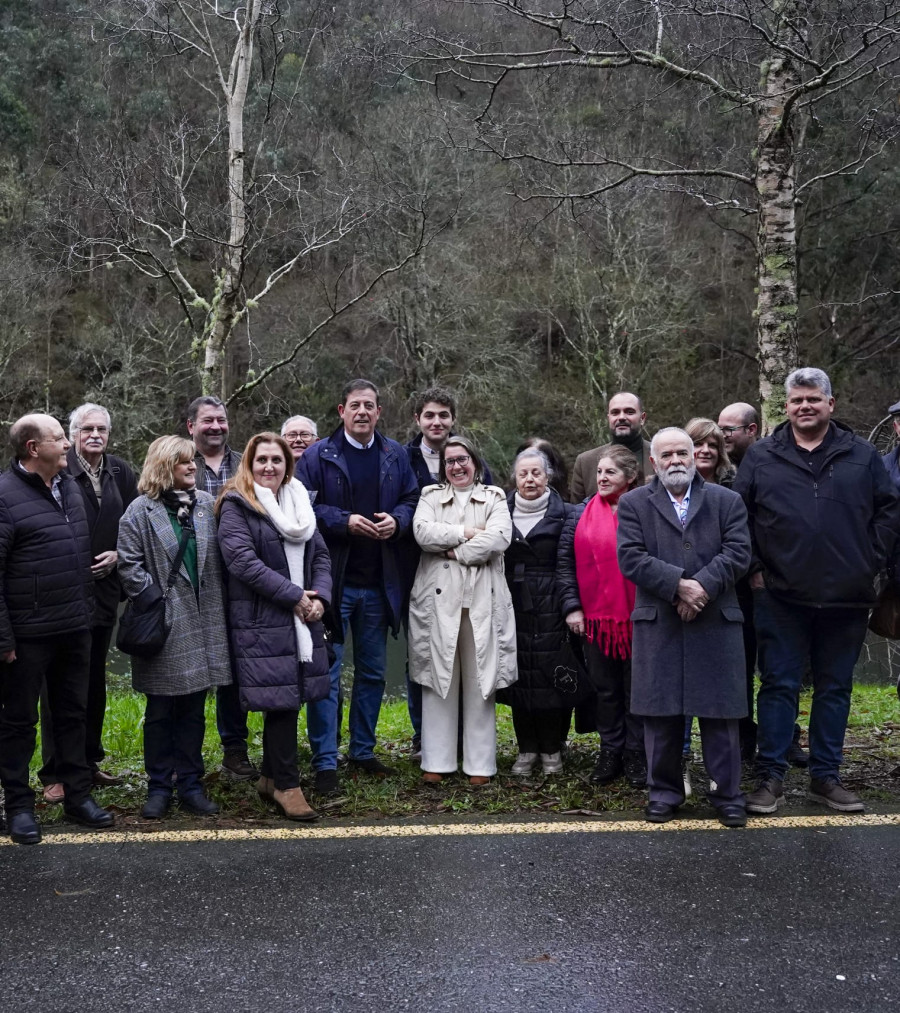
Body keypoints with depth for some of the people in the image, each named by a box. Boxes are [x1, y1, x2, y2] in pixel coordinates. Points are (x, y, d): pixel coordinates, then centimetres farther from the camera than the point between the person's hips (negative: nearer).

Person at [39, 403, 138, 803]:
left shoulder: (120, 473, 7)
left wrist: (118, 554, -2)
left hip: (104, 587, 5)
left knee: (95, 678, 14)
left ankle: (89, 761, 26)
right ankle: (54, 773, 7)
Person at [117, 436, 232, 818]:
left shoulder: (207, 504, 7)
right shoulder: (141, 510, -4)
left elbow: (219, 559, 10)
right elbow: (128, 563, -7)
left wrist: (218, 604, 4)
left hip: (202, 624, 4)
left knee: (193, 708, 10)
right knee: (160, 711, 6)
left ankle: (190, 784, 19)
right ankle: (158, 787, 17)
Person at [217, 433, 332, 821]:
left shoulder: (299, 503, 16)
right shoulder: (236, 506, -5)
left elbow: (320, 555, 14)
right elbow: (243, 561, -16)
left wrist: (319, 597, -4)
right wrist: (294, 596, -17)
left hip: (302, 619, 6)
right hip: (261, 623, -6)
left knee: (287, 699, 10)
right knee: (280, 699, -6)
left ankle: (271, 777, 24)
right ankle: (286, 785, 5)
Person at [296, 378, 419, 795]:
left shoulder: (395, 456, 9)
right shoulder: (318, 456, -3)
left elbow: (413, 500, 14)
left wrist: (396, 520, -7)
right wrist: (344, 521, -19)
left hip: (379, 584, 4)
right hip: (333, 581, -4)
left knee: (373, 671, 14)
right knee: (327, 671, -3)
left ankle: (363, 750, 28)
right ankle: (325, 763, 4)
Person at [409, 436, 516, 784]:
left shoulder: (494, 498, 13)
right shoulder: (431, 497, 14)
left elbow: (500, 537, -6)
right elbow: (423, 532, -5)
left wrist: (458, 551, -8)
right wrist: (466, 532, -6)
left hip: (482, 600, 0)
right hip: (439, 599, 0)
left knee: (480, 682, 1)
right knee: (439, 680, 1)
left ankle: (479, 764, 8)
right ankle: (437, 762, 7)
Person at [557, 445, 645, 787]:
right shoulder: (582, 513, 6)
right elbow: (565, 560, 6)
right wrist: (572, 606, -1)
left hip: (637, 618, -2)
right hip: (595, 618, 2)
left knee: (636, 686, 7)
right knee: (605, 687, 10)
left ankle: (636, 753, 18)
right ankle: (610, 751, 22)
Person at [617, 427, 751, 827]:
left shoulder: (726, 501, 9)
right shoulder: (634, 504, 7)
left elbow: (737, 553, -2)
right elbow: (631, 558, -5)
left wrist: (703, 586, -16)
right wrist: (678, 585, -15)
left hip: (716, 622, 0)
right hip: (657, 625, 0)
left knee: (720, 713, 3)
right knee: (661, 713, 5)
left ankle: (727, 795, 14)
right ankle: (664, 792, 17)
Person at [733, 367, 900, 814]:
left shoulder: (861, 455, 6)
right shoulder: (761, 457, 3)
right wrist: (754, 568, -2)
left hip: (846, 597, 2)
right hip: (781, 597, -1)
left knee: (835, 689, 10)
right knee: (779, 686, 3)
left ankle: (826, 777, 21)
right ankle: (770, 778, 9)